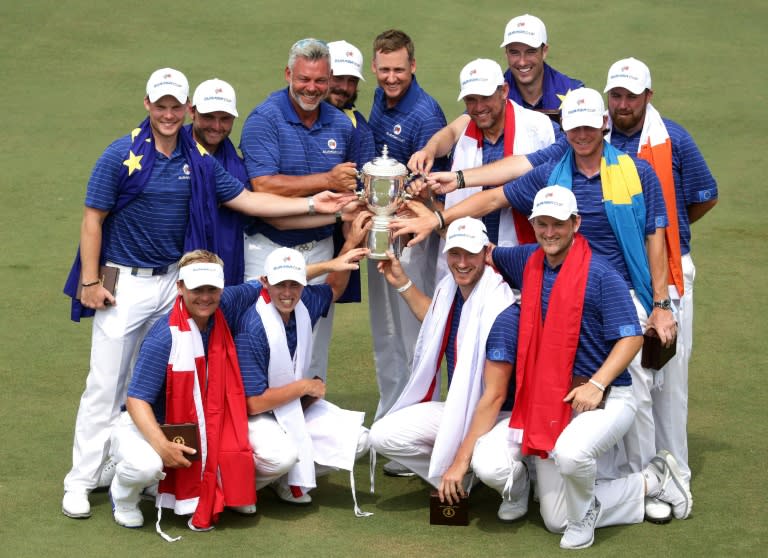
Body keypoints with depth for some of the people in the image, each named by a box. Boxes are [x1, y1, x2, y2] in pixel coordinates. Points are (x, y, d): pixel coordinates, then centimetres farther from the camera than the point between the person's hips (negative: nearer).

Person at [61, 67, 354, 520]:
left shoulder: (199, 160, 5)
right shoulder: (122, 155, -9)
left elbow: (245, 199, 6)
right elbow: (93, 219, -7)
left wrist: (311, 205, 0)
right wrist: (90, 282, -12)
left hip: (174, 281, 5)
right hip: (125, 283, -5)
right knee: (106, 384, -5)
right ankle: (82, 480, 1)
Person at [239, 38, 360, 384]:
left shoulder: (341, 125, 6)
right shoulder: (264, 119, -10)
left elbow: (350, 187, 18)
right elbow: (264, 186, -21)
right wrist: (327, 181, -19)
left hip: (320, 248, 5)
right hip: (269, 248, -4)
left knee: (316, 340, 10)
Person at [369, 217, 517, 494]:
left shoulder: (502, 313, -25)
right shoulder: (450, 289, 0)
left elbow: (494, 396, -26)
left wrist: (461, 460, -26)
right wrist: (402, 283, 18)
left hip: (500, 417, -7)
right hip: (456, 409, 7)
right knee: (382, 435, -12)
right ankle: (459, 483, 3)